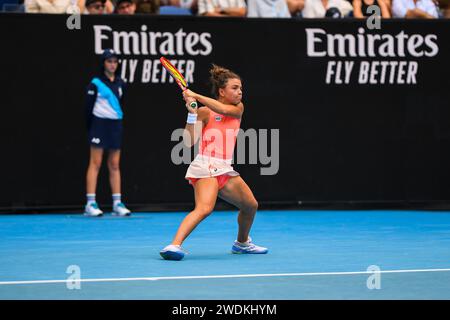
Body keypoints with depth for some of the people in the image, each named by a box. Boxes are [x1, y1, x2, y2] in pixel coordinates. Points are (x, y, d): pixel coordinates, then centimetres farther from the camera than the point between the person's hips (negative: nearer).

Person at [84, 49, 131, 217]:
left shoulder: (120, 83, 11)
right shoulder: (96, 83, -5)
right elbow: (88, 107, -6)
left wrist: (119, 124, 13)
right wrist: (91, 128, -8)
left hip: (115, 125, 5)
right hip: (100, 123, -5)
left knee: (115, 165, 6)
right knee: (95, 164, -5)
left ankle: (117, 203, 8)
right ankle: (90, 203, -5)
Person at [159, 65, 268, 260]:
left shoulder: (238, 108, 11)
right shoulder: (205, 113, -5)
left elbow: (225, 109, -14)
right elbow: (189, 142, -12)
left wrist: (197, 96, -20)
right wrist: (192, 113, -21)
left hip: (225, 170, 7)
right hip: (206, 167, -7)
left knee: (250, 205, 19)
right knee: (204, 208, -31)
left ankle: (242, 243, 42)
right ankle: (174, 245, -39)